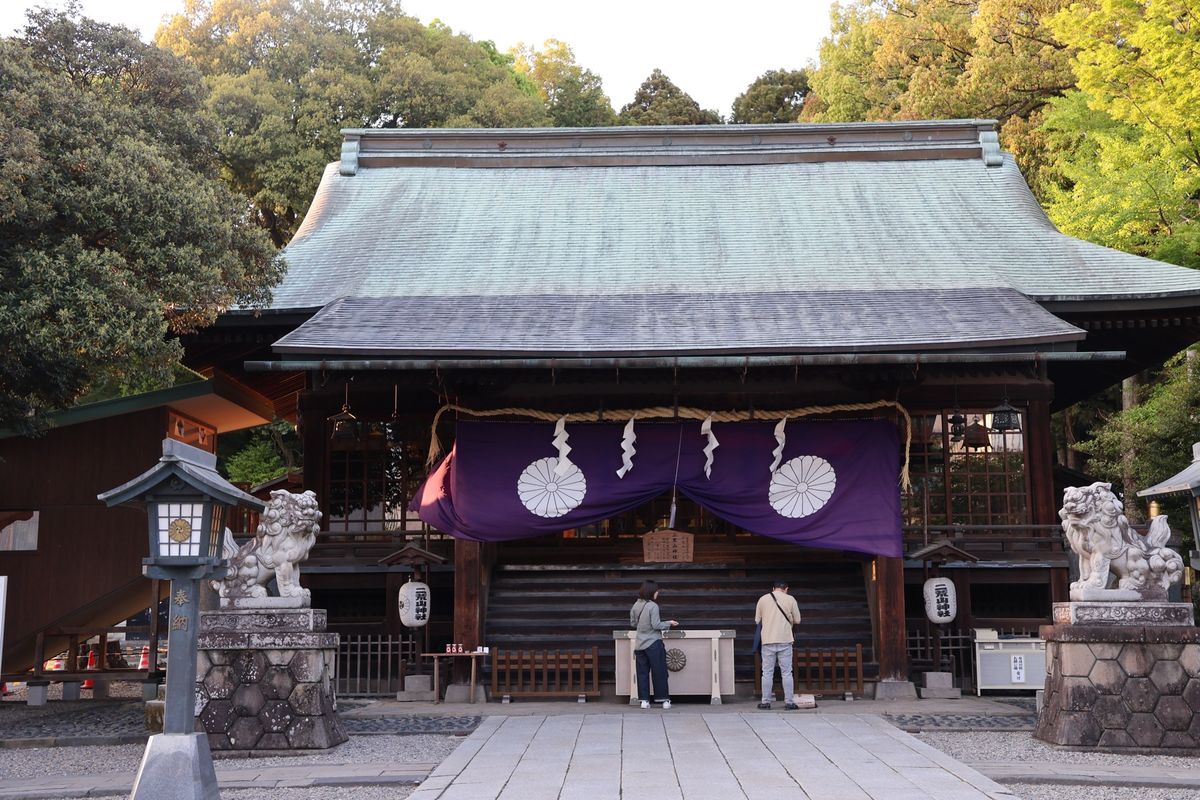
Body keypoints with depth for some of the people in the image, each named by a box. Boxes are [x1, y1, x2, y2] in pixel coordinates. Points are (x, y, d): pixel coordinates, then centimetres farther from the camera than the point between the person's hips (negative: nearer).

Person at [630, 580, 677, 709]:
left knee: (642, 672, 8)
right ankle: (664, 699, 7)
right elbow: (656, 625, -15)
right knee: (659, 672, 3)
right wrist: (669, 623, -1)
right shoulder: (653, 606, -13)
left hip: (639, 644, 6)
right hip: (653, 643, -5)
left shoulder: (636, 605, 5)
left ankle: (644, 700, 7)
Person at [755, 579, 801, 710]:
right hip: (785, 640, -1)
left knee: (767, 673, 6)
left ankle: (766, 701, 7)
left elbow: (757, 620, 9)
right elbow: (797, 621, 4)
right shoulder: (790, 599, 1)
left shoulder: (763, 599, 4)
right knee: (786, 673, 4)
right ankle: (788, 702, 4)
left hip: (768, 641, 1)